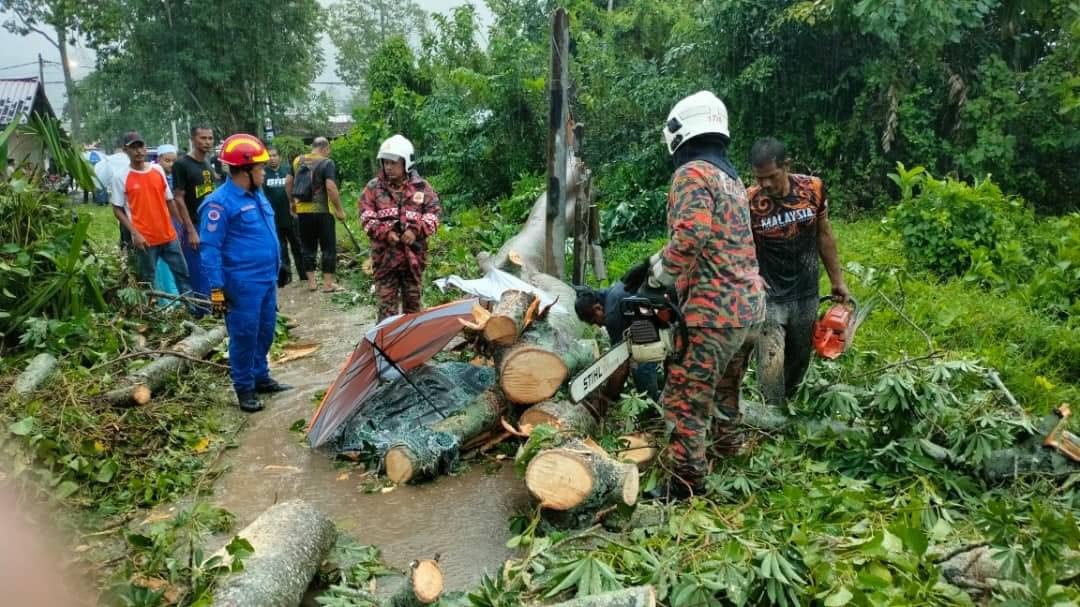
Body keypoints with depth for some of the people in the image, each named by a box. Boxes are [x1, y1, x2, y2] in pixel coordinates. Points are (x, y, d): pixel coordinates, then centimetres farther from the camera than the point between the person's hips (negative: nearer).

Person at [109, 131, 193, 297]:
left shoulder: (158, 170, 5)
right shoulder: (120, 176, -6)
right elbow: (117, 210, -4)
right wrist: (135, 234, -14)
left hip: (169, 236, 4)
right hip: (145, 240, -4)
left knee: (183, 274, 9)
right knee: (147, 281, 6)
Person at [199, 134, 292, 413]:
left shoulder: (257, 195, 11)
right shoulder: (220, 203, -15)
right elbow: (210, 249, -15)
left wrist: (274, 271, 23)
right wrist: (216, 288, -17)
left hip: (267, 279, 8)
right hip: (243, 283, -8)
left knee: (265, 331, 16)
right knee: (244, 335, 1)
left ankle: (261, 377, 31)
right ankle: (244, 388, 13)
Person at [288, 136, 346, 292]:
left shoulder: (298, 161, 8)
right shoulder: (327, 163, -9)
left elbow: (288, 182, 14)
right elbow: (330, 187, -19)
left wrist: (292, 202, 26)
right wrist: (339, 209, -13)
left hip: (302, 211, 5)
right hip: (322, 211, -5)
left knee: (308, 248, 13)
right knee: (328, 248, 4)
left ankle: (311, 282, 15)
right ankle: (328, 283, 5)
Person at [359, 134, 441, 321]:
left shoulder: (421, 187, 3)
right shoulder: (373, 187, 2)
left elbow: (434, 212, 1)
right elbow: (366, 217, -2)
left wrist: (416, 231, -14)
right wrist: (385, 232, -18)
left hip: (413, 253, 1)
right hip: (385, 254, -1)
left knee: (412, 299, 14)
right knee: (386, 301, 0)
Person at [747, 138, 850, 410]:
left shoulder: (813, 188, -8)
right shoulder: (748, 202, -19)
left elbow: (824, 235, 7)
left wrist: (837, 281, 11)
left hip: (806, 295, 4)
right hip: (769, 297, -4)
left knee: (800, 360, 18)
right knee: (771, 367, -13)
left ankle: (787, 407, 40)